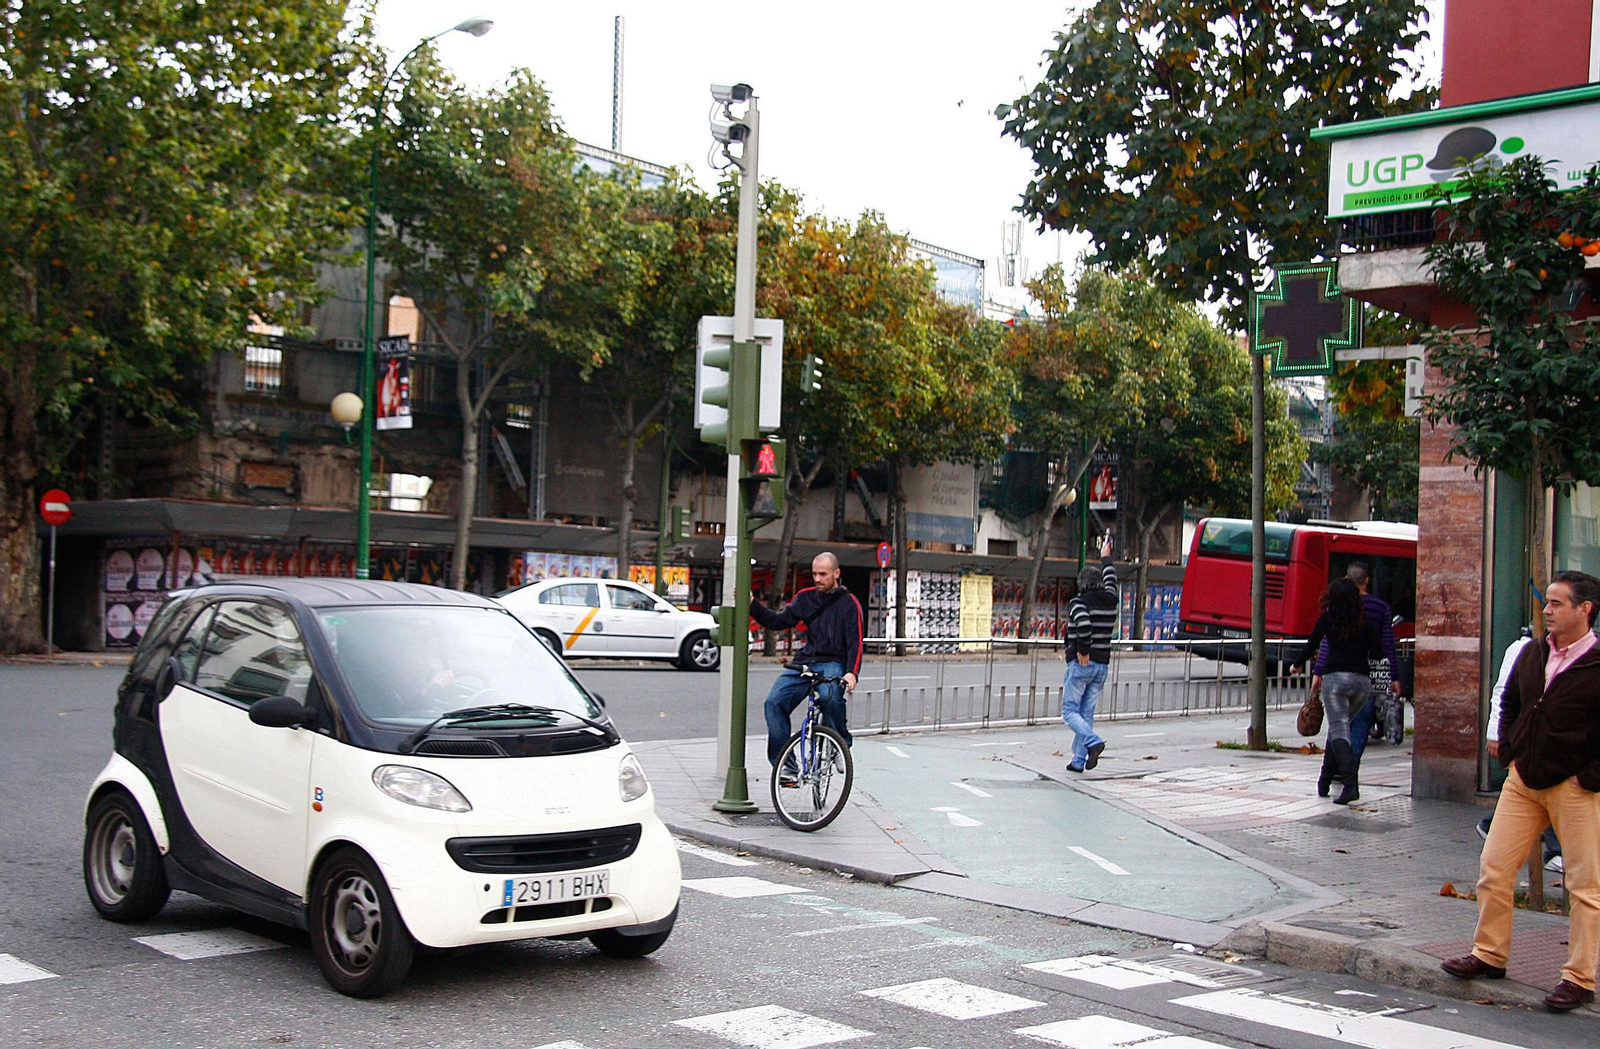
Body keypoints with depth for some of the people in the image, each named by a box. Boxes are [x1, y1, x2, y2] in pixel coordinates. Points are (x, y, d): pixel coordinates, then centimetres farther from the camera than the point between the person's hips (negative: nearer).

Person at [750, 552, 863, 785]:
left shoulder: (849, 603, 1)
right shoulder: (806, 598, 14)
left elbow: (855, 643, -7)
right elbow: (779, 621, 14)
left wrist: (852, 672, -22)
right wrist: (753, 605, 1)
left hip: (833, 663, -4)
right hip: (804, 661, 4)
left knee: (829, 698, -36)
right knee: (774, 701, -18)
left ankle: (841, 744, -10)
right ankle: (786, 764, -12)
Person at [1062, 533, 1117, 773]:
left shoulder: (1078, 602, -10)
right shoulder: (1110, 601, 7)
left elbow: (1083, 624, -30)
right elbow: (1110, 579, 28)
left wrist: (1083, 652, -18)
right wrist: (1105, 558, 43)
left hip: (1080, 663, -6)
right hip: (1102, 665, 6)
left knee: (1070, 711, -1)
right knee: (1087, 713, 9)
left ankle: (1093, 742, -23)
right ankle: (1078, 760, 7)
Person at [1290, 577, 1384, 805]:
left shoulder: (1327, 618, 3)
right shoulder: (1366, 621, 9)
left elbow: (1311, 646, 5)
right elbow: (1378, 653, 4)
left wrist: (1297, 665, 23)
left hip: (1336, 677, -4)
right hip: (1363, 681, 4)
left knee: (1338, 730, -9)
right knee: (1339, 726, 19)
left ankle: (1351, 783, -26)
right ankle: (1324, 781, 22)